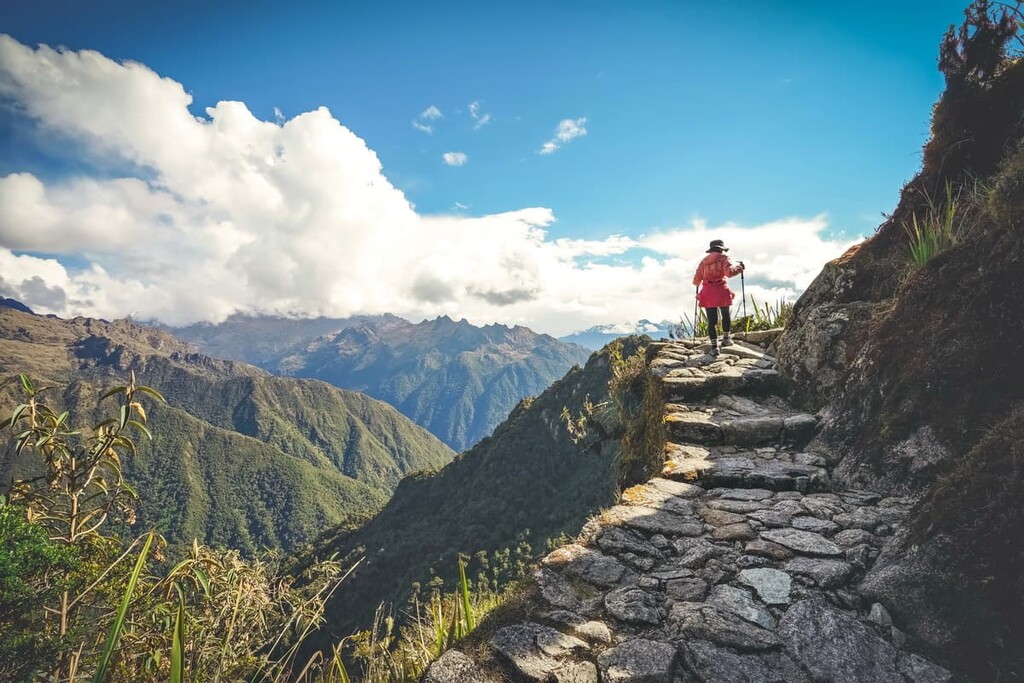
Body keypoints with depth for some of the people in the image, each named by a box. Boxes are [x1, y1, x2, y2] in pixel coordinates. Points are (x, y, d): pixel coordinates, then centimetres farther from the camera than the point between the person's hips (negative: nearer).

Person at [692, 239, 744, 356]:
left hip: (707, 292, 2)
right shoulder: (723, 258, 3)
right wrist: (739, 267, 2)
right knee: (725, 315, 21)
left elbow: (696, 280, 14)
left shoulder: (704, 261, 14)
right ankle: (726, 339, 31)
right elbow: (729, 272, -15)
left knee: (711, 320, 1)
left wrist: (698, 284, 35)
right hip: (721, 291, -2)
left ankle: (714, 346, -5)